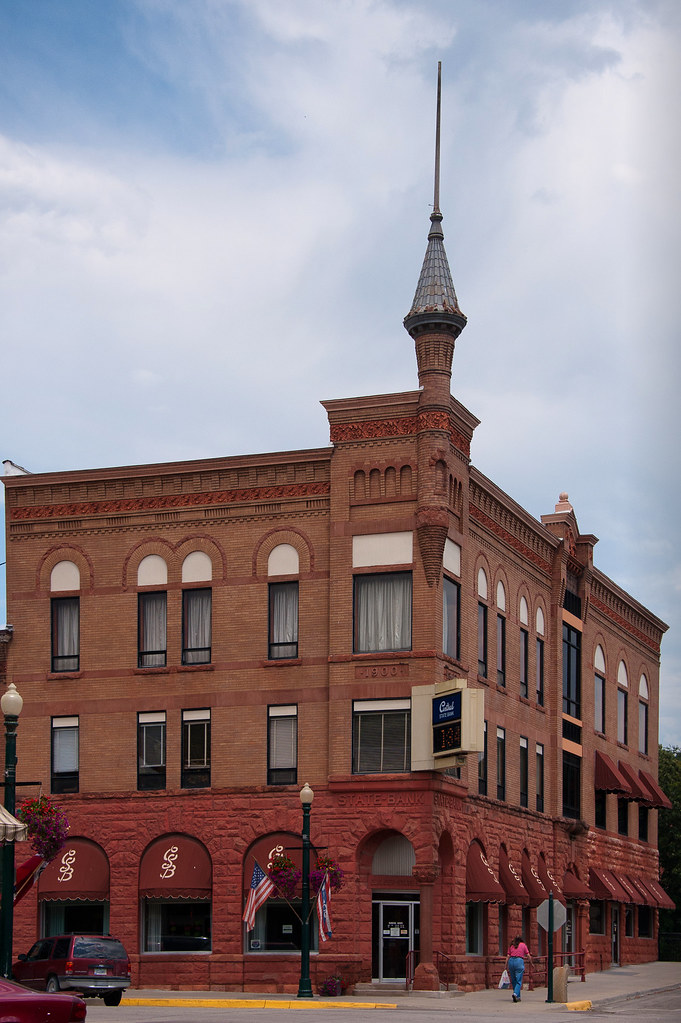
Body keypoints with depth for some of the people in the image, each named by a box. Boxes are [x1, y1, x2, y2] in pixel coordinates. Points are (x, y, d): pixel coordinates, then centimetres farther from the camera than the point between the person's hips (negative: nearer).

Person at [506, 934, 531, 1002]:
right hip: (519, 961, -3)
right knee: (519, 981, -4)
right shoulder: (523, 945, 10)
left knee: (513, 981, 12)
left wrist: (506, 966, 13)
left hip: (511, 961, 3)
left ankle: (518, 997, 15)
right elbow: (528, 956, 9)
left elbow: (508, 957, 12)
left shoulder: (511, 946, 17)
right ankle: (515, 993, -25)